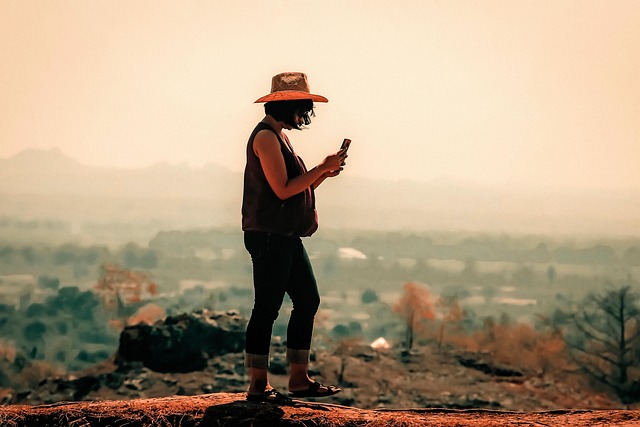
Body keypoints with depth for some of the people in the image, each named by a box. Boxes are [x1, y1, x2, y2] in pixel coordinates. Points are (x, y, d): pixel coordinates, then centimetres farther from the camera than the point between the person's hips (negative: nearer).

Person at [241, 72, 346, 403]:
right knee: (267, 307, -6)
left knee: (307, 300, 10)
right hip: (269, 235, -10)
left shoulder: (279, 137, 18)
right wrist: (322, 169, -13)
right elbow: (283, 189, -20)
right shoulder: (266, 136, -13)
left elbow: (297, 187, 19)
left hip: (287, 236, 10)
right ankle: (258, 385, -1)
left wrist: (324, 173, 5)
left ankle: (299, 379, 14)